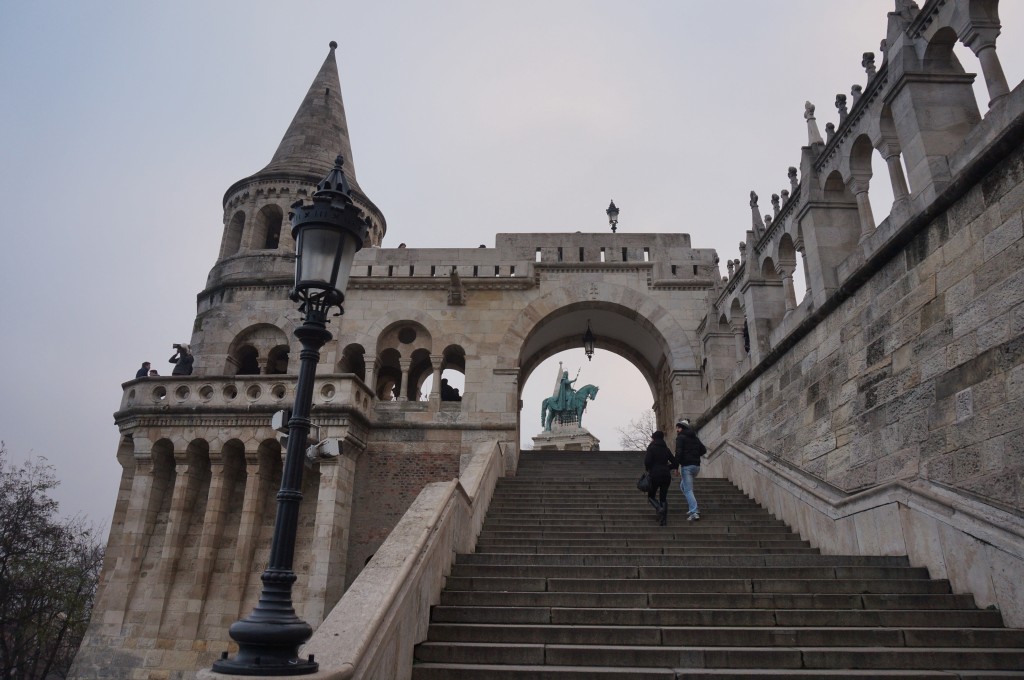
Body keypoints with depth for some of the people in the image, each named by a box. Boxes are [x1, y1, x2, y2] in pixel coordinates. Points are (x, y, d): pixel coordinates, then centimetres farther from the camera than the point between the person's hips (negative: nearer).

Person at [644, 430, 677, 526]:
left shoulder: (651, 447, -4)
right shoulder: (666, 449, 11)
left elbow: (647, 461, -15)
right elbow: (674, 463, 13)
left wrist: (649, 469, 3)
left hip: (655, 475, -4)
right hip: (666, 476, 4)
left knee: (651, 496, 11)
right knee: (663, 497, 11)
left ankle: (659, 509, -16)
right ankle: (664, 519, -1)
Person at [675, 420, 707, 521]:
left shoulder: (680, 437, -5)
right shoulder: (695, 437, 16)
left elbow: (678, 452, -16)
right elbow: (704, 450, 18)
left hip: (686, 466, -7)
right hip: (697, 466, 7)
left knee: (688, 490, -6)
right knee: (683, 486, 22)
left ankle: (694, 512, -14)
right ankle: (693, 507, 14)